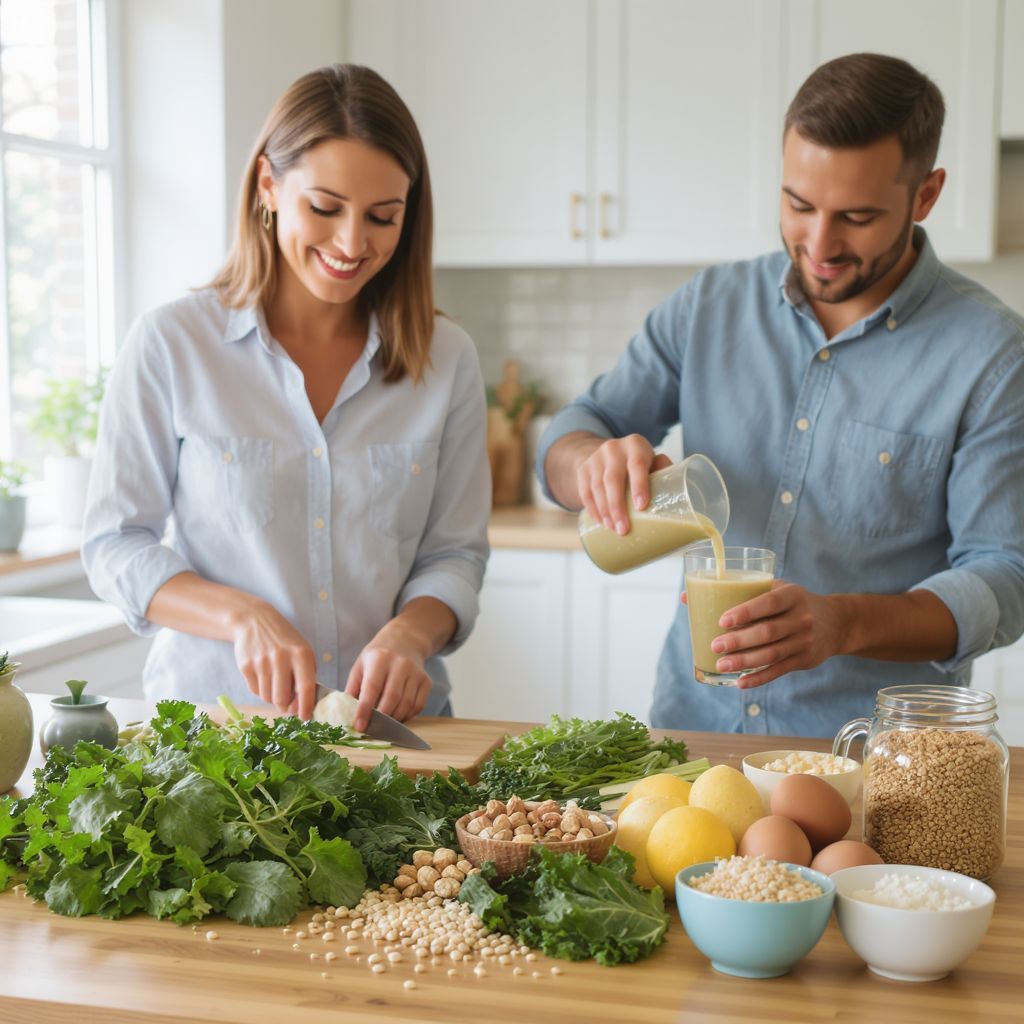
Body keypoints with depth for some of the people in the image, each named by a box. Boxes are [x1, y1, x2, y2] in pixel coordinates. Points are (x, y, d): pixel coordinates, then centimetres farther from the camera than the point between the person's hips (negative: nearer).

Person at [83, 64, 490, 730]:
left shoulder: (445, 359, 6)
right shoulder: (170, 345, -1)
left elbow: (455, 553, 9)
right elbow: (115, 546, 1)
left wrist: (409, 633, -13)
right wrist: (243, 617, -15)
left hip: (390, 720, 2)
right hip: (209, 717, -1)